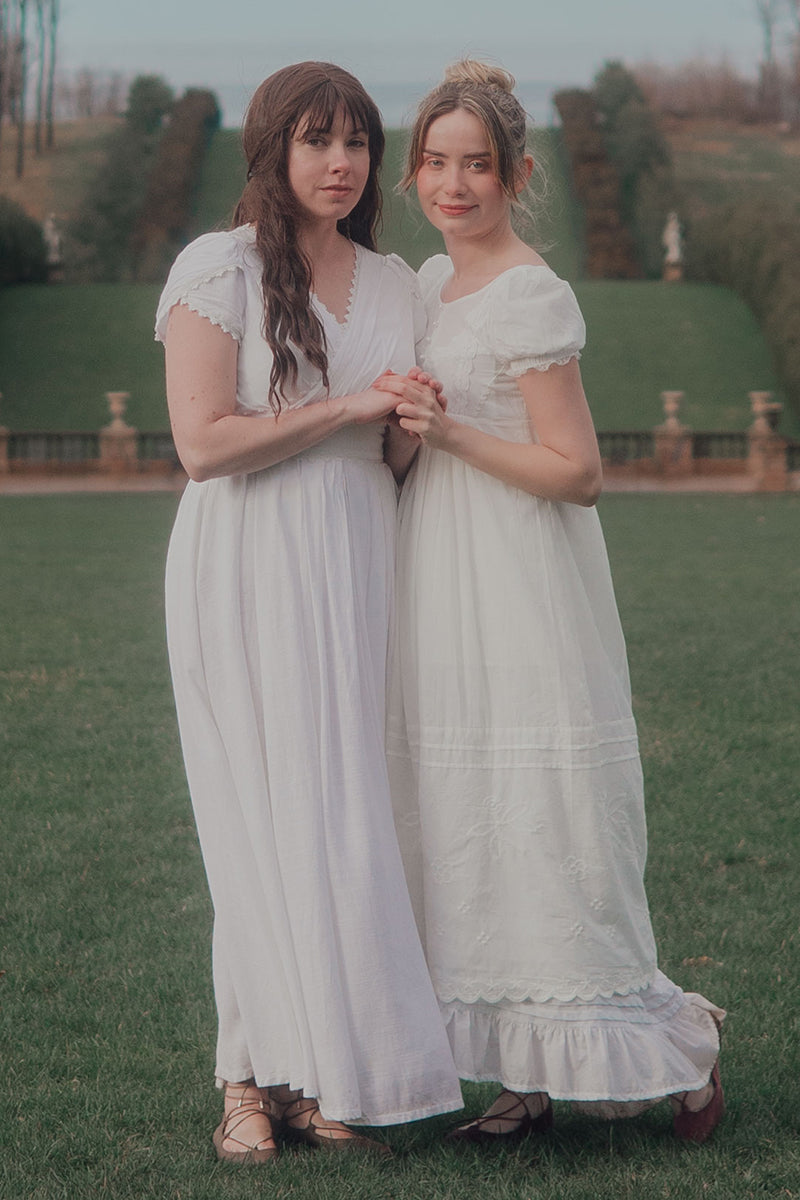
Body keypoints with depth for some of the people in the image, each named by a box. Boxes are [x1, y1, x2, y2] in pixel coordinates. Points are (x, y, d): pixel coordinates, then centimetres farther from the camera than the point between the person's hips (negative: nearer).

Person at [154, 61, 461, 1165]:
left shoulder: (395, 284, 14)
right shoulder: (218, 268, -4)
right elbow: (204, 443, -12)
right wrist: (350, 408, -11)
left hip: (358, 574, 5)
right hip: (250, 576, -5)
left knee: (348, 819, 1)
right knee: (272, 816, -4)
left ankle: (320, 1073, 8)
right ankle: (261, 1075, 5)